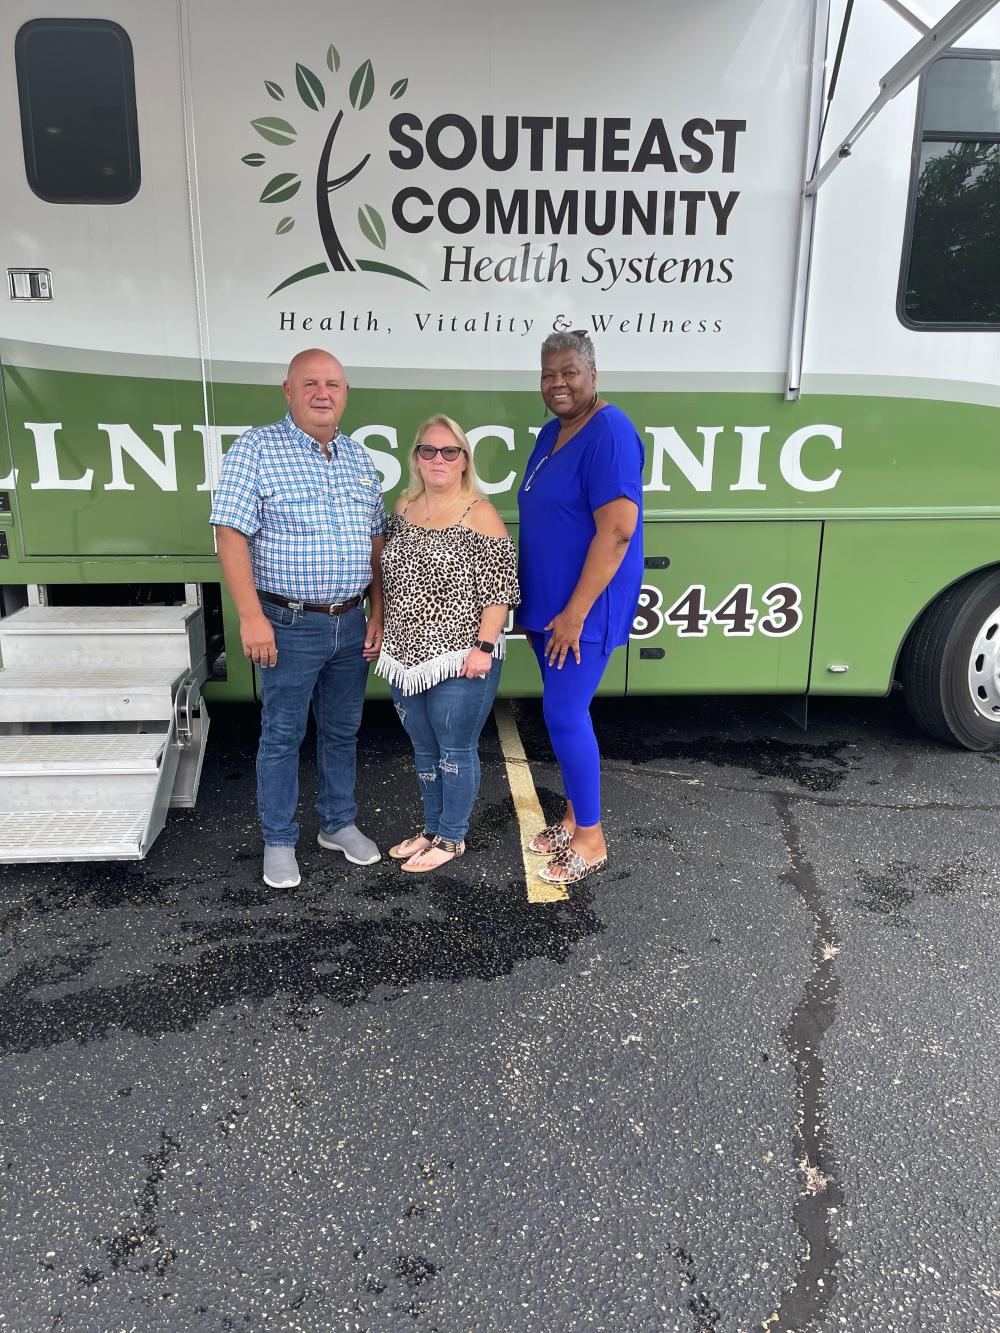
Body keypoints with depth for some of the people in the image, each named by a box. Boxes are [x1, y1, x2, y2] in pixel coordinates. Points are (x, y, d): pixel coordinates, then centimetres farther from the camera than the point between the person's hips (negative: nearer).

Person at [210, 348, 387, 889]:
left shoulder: (358, 457, 9)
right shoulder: (257, 449, -8)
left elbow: (376, 541, 13)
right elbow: (230, 533, -14)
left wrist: (378, 613, 9)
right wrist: (251, 616, -20)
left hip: (351, 623, 6)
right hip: (289, 624, -5)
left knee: (342, 730, 17)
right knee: (282, 736, 6)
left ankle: (339, 824, 34)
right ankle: (279, 842, 22)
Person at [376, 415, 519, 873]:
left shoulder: (480, 515, -10)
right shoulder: (403, 506, 9)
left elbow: (499, 590, -13)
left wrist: (484, 646, -18)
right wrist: (383, 634, 15)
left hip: (460, 660, -6)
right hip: (407, 656, 6)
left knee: (455, 750, 6)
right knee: (424, 749, 17)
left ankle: (451, 838, 22)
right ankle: (431, 829, 33)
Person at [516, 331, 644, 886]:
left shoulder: (609, 433, -17)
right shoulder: (551, 432, 12)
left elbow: (617, 530, -24)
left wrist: (575, 613, -23)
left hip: (584, 609, -9)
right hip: (545, 604, 9)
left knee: (564, 715, -6)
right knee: (563, 711, 15)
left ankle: (591, 839, 10)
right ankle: (573, 817, 30)